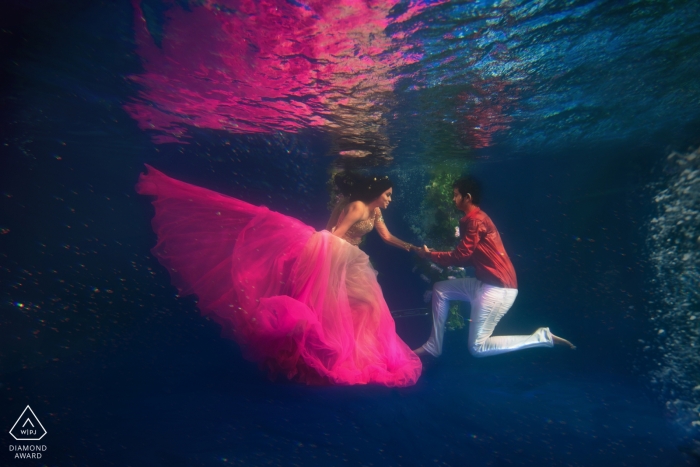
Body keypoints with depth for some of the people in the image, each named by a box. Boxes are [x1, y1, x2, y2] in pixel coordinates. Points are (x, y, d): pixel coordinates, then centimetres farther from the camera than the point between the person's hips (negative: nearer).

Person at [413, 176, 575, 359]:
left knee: (477, 348, -4)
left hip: (498, 288, -10)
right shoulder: (471, 220, 15)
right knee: (440, 289, 12)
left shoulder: (476, 220, -16)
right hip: (483, 283, 10)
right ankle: (433, 346, 17)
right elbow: (468, 257, 14)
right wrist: (435, 256, 10)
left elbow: (460, 256, -15)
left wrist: (429, 255, -1)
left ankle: (541, 337, 1)